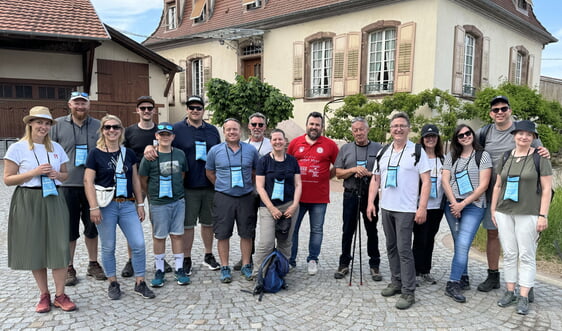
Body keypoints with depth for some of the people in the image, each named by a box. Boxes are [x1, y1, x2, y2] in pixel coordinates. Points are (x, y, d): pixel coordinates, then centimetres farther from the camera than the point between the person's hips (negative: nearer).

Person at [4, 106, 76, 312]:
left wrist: (57, 175, -6)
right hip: (28, 202, -2)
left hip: (53, 200, 3)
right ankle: (44, 295, 19)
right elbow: (8, 179, -4)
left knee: (59, 247, -2)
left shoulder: (56, 148, 9)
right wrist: (34, 172, -16)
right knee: (34, 248, 4)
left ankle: (60, 295, 9)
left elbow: (65, 175, 17)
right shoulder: (17, 148, -2)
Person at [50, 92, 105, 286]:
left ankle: (93, 264, 26)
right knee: (69, 228, 6)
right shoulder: (58, 125, 2)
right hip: (67, 185, -1)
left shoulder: (98, 126, 5)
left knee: (92, 226, 12)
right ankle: (69, 268, 20)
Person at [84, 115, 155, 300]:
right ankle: (113, 283, 23)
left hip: (127, 204, 3)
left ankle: (140, 283, 13)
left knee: (139, 244, -1)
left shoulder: (128, 153, 9)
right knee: (108, 247, 6)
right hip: (106, 206, -3)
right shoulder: (96, 154, -1)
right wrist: (94, 207, -13)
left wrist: (140, 204, 10)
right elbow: (88, 181, -6)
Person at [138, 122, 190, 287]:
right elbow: (142, 180, 2)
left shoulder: (180, 154, 4)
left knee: (177, 235, 8)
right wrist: (152, 196, 9)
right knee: (159, 236, 6)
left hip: (178, 201, 3)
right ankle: (159, 271, 19)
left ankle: (179, 269, 17)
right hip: (158, 203, -2)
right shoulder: (150, 157, -6)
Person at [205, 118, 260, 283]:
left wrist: (250, 186, 7)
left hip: (246, 197, 1)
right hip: (223, 198, -1)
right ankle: (224, 267, 16)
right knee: (223, 234, 3)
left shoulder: (251, 150, 3)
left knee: (247, 233, 7)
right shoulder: (215, 150, 0)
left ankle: (246, 266, 21)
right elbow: (210, 172, 10)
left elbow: (257, 171, 14)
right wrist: (222, 186, 6)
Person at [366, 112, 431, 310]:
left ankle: (408, 292, 3)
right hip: (386, 208, 6)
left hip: (406, 210, -6)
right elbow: (375, 179, 14)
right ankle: (396, 282, 27)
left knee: (404, 250, -6)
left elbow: (426, 181, -8)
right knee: (391, 247, 13)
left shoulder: (417, 151, -4)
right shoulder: (383, 153, 11)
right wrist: (370, 202, 4)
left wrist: (422, 208, -15)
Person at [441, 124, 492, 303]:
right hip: (452, 205, 4)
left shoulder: (483, 155, 0)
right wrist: (454, 203, -9)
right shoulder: (451, 157, 11)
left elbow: (483, 185, -6)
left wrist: (463, 204, -11)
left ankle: (453, 284, -12)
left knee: (463, 244, -13)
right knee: (459, 244, 9)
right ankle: (463, 279, 21)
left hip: (473, 206, -4)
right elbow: (445, 180, 3)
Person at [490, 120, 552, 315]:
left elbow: (547, 189, -4)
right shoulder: (506, 158, 11)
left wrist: (543, 215, -9)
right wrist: (493, 210, 11)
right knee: (509, 254, 8)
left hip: (528, 214, -4)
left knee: (526, 255, 0)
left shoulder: (539, 158, -1)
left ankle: (524, 297, 7)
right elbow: (497, 186, 14)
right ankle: (510, 292, 18)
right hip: (504, 213, 4)